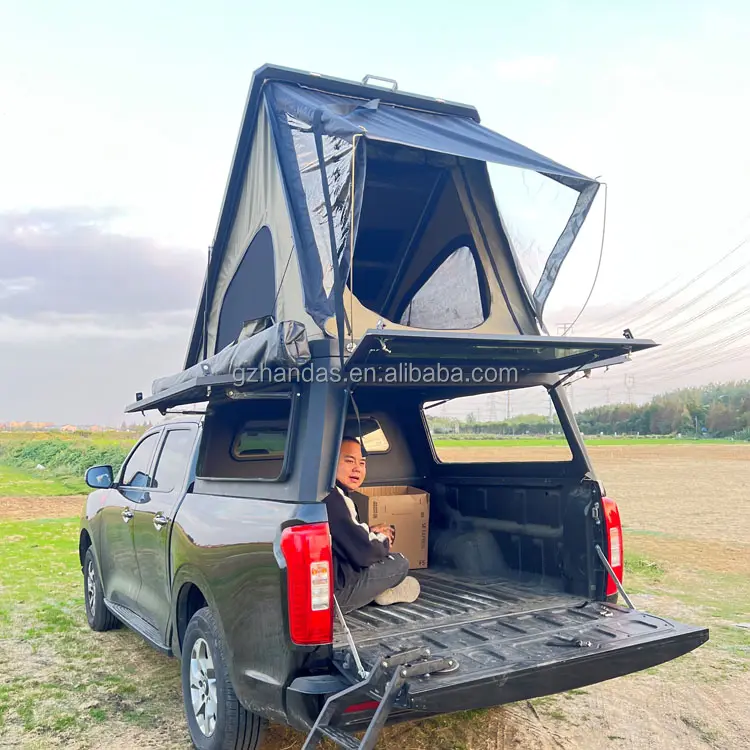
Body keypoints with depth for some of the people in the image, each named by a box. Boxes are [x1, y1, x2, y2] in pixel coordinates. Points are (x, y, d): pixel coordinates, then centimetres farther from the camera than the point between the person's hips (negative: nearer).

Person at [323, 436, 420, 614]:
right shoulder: (332, 498, -24)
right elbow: (363, 553, -22)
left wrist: (370, 532, 5)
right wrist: (383, 541, -2)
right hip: (332, 592, -10)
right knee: (400, 564, 2)